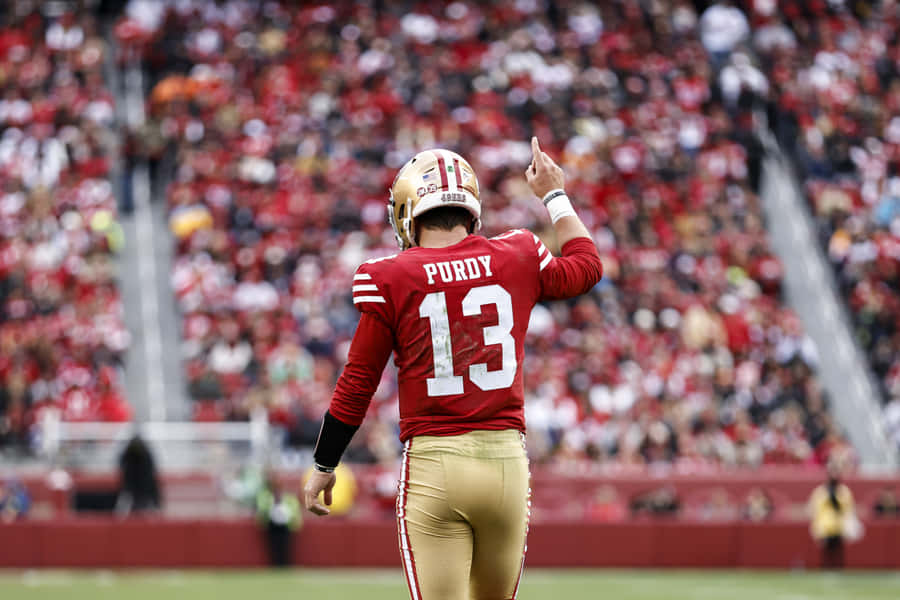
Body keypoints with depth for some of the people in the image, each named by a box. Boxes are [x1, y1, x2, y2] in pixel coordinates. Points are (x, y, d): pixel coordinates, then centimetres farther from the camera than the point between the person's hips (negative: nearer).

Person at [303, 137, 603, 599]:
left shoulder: (391, 280, -3)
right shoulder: (516, 259, 5)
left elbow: (357, 386, 1)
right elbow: (586, 267, 27)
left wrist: (324, 466, 13)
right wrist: (553, 194, 41)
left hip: (433, 462, -3)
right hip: (506, 458, 3)